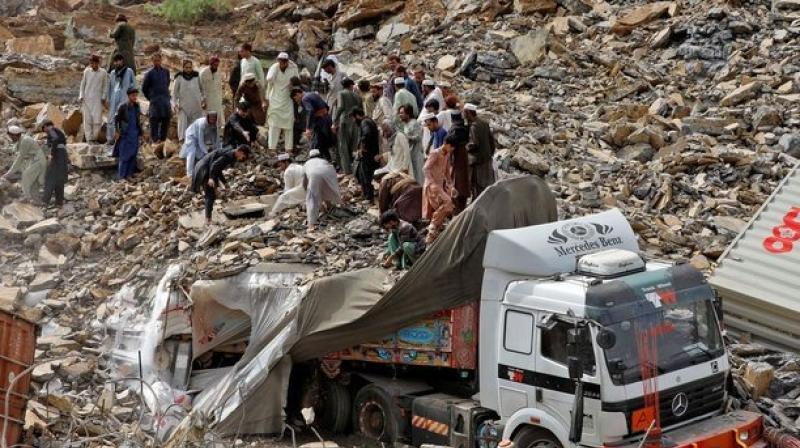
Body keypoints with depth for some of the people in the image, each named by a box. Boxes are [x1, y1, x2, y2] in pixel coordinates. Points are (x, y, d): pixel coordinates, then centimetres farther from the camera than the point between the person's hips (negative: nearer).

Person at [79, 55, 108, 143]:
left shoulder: (103, 72, 3)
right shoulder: (86, 72, 5)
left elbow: (105, 86, 9)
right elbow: (82, 84, 12)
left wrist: (104, 97, 3)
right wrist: (81, 96, 4)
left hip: (98, 99, -1)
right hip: (87, 98, 1)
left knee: (97, 119, -8)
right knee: (87, 119, -2)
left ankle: (95, 137, 6)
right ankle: (89, 138, 3)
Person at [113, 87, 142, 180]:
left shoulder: (137, 107, 8)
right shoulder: (123, 107, -8)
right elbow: (116, 119, -6)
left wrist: (140, 133, 15)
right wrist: (117, 131, -11)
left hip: (135, 135, 5)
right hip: (125, 135, -5)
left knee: (133, 155, 6)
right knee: (124, 156, -4)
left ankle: (129, 175, 14)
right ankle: (121, 176, 0)